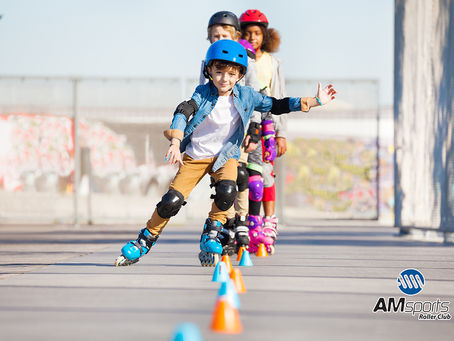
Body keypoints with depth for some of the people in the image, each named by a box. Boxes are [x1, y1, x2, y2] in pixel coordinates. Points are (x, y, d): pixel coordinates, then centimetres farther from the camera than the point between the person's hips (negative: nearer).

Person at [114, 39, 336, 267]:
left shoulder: (245, 95, -6)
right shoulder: (203, 93, -13)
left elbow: (275, 106, 3)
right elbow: (183, 113, -25)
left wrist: (315, 102, 1)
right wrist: (175, 143, -42)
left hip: (225, 156, 1)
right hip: (195, 156, -1)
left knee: (227, 191, -30)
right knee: (172, 201, -13)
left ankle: (211, 233, -3)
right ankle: (145, 241, 10)